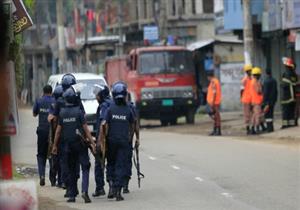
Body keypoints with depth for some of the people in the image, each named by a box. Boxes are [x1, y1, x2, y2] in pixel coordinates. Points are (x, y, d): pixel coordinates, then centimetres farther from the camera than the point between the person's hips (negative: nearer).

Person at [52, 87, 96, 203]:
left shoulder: (62, 113, 3)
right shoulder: (79, 112, -9)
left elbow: (58, 130, 6)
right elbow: (85, 129, -11)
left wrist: (55, 145, 13)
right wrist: (92, 142, -8)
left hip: (68, 144, 4)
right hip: (80, 144, -4)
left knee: (72, 170, 12)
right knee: (85, 167, -3)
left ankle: (72, 195, 12)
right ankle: (84, 191, -21)